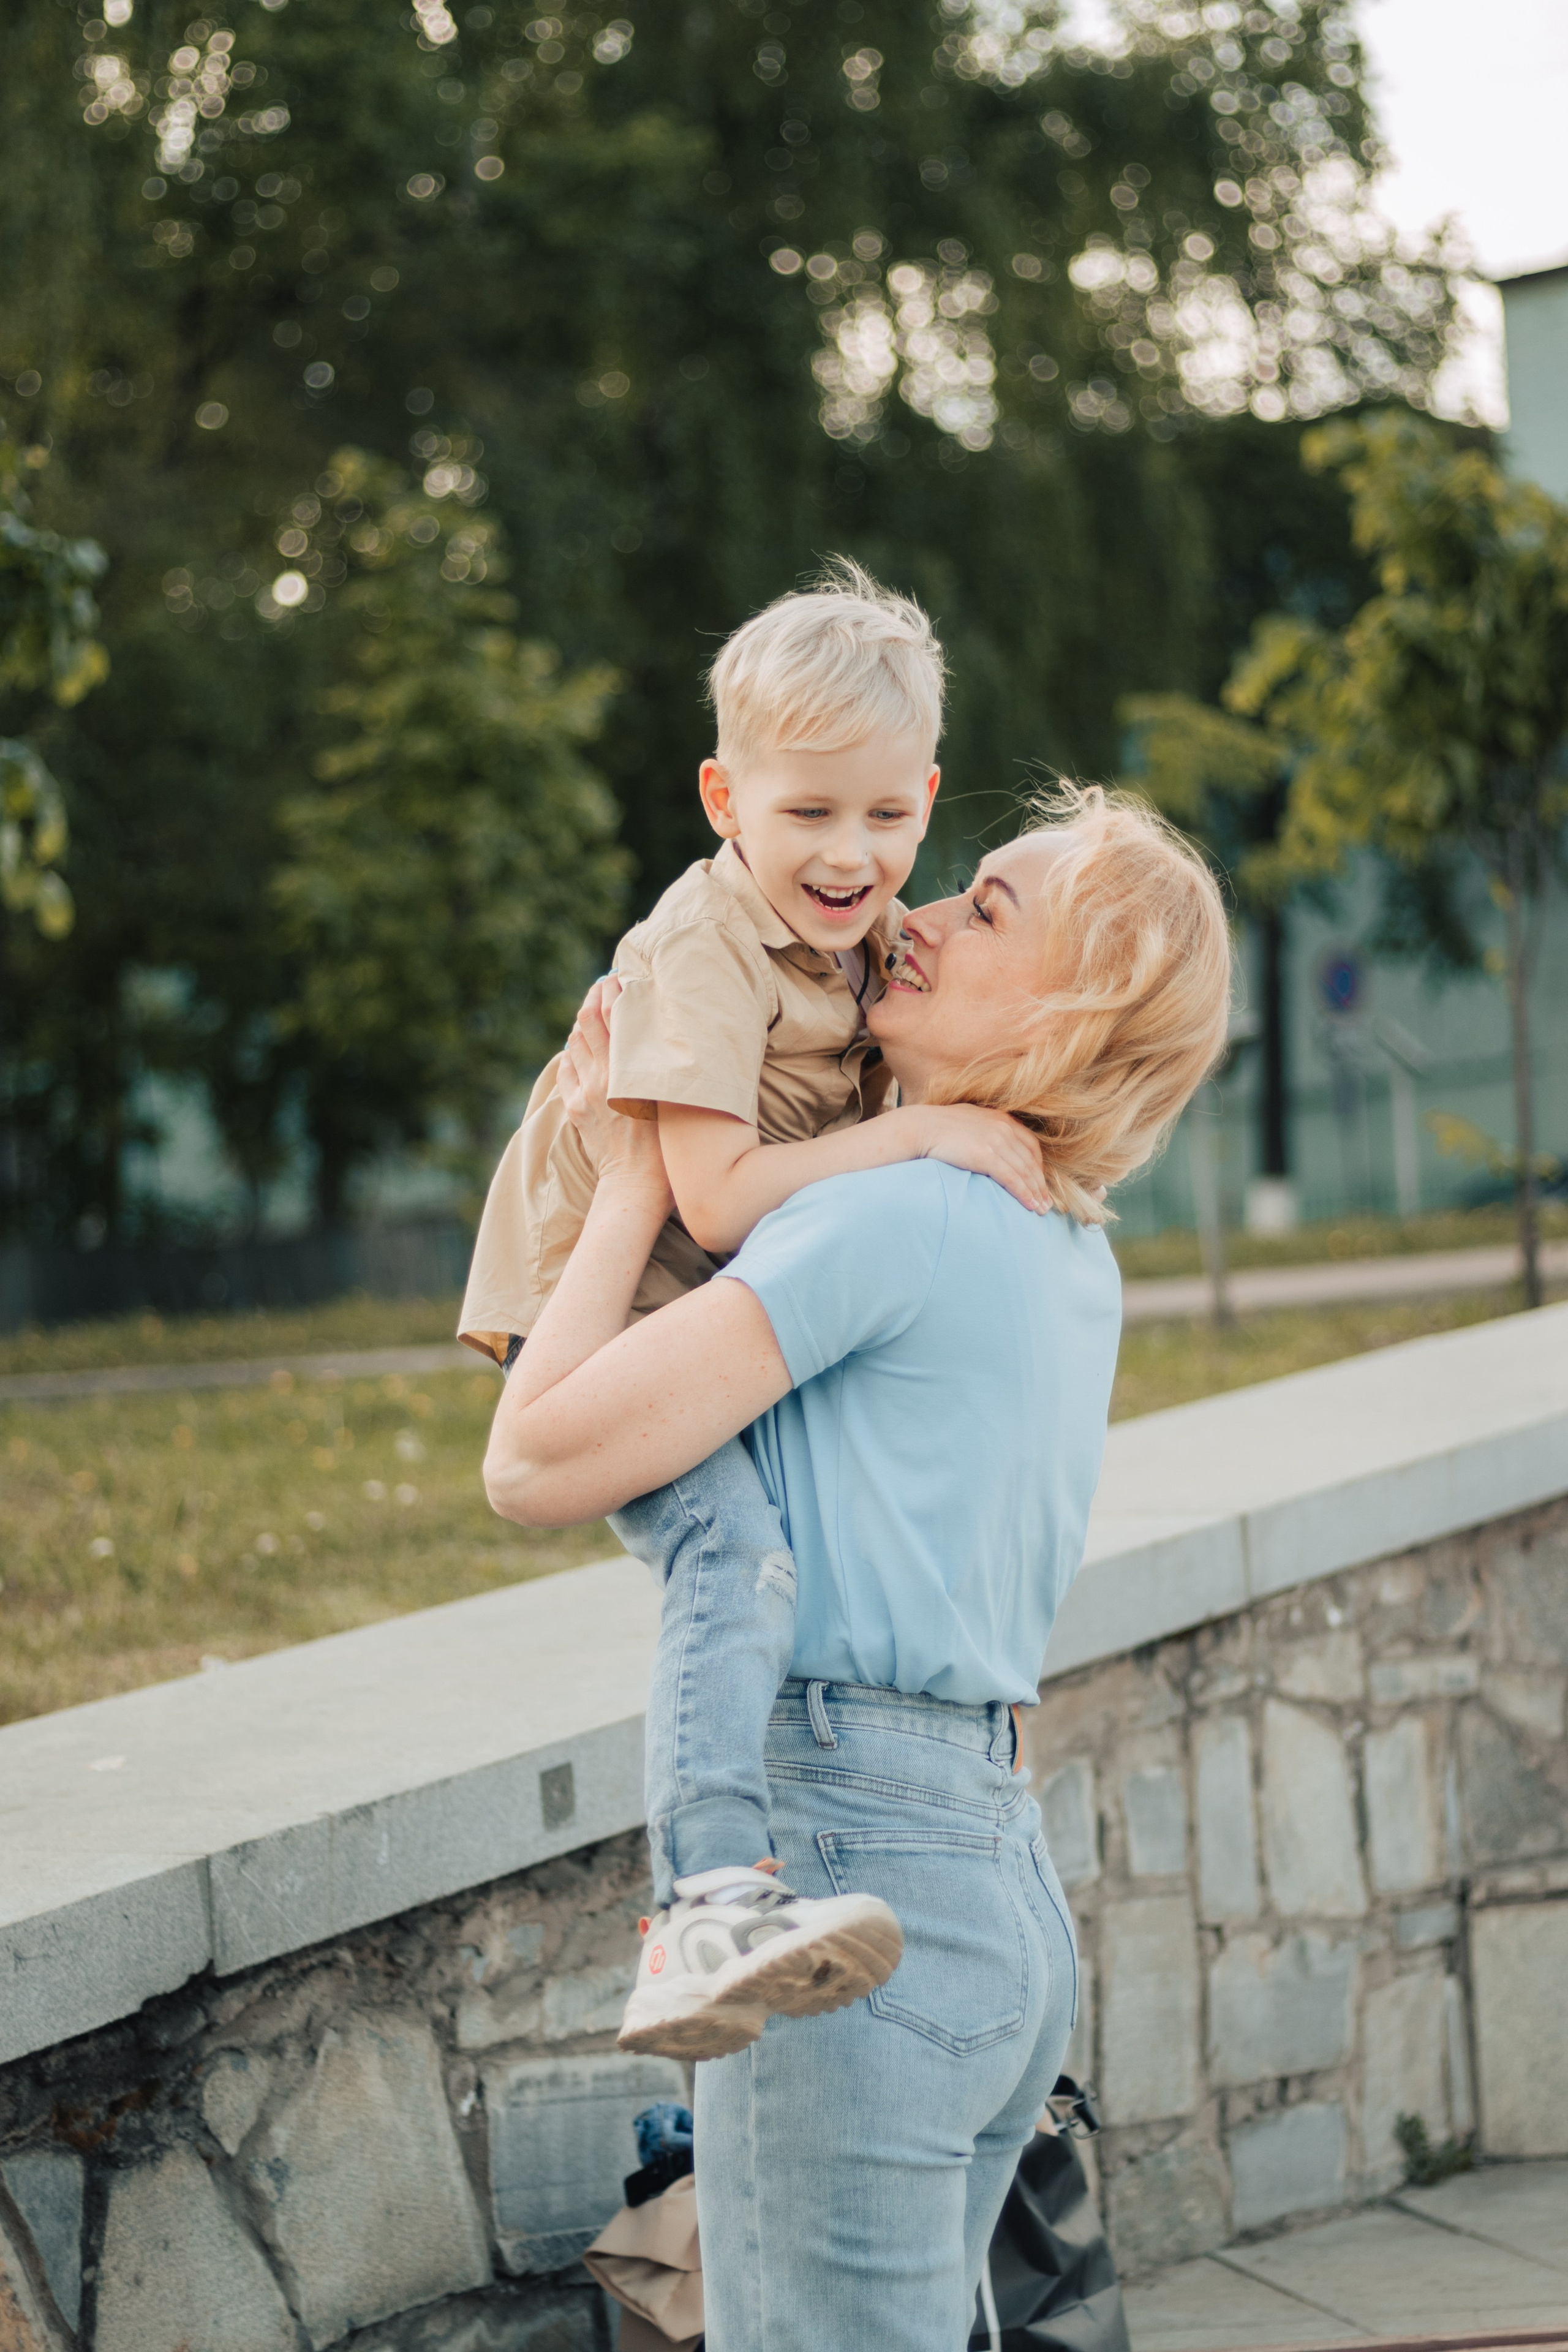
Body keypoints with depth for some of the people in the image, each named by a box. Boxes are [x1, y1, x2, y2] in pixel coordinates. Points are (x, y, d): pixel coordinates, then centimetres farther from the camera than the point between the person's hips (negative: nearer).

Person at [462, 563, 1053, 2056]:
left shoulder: (869, 936, 8)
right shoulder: (702, 953, -20)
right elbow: (720, 1199, -28)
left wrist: (1014, 1149, 6)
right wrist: (923, 1137, -26)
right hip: (602, 1316, -10)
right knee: (737, 1554, -33)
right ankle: (704, 1920, -47)